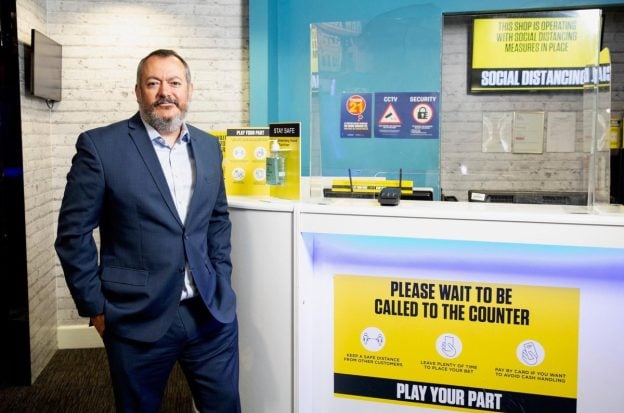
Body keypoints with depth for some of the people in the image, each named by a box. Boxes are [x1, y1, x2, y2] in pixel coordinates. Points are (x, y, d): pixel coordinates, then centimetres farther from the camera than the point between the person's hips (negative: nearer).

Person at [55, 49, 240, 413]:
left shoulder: (209, 146, 7)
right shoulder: (100, 146, -8)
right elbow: (74, 234, -6)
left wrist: (222, 281, 9)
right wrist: (96, 308, -6)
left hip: (212, 312, 4)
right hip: (138, 317, -3)